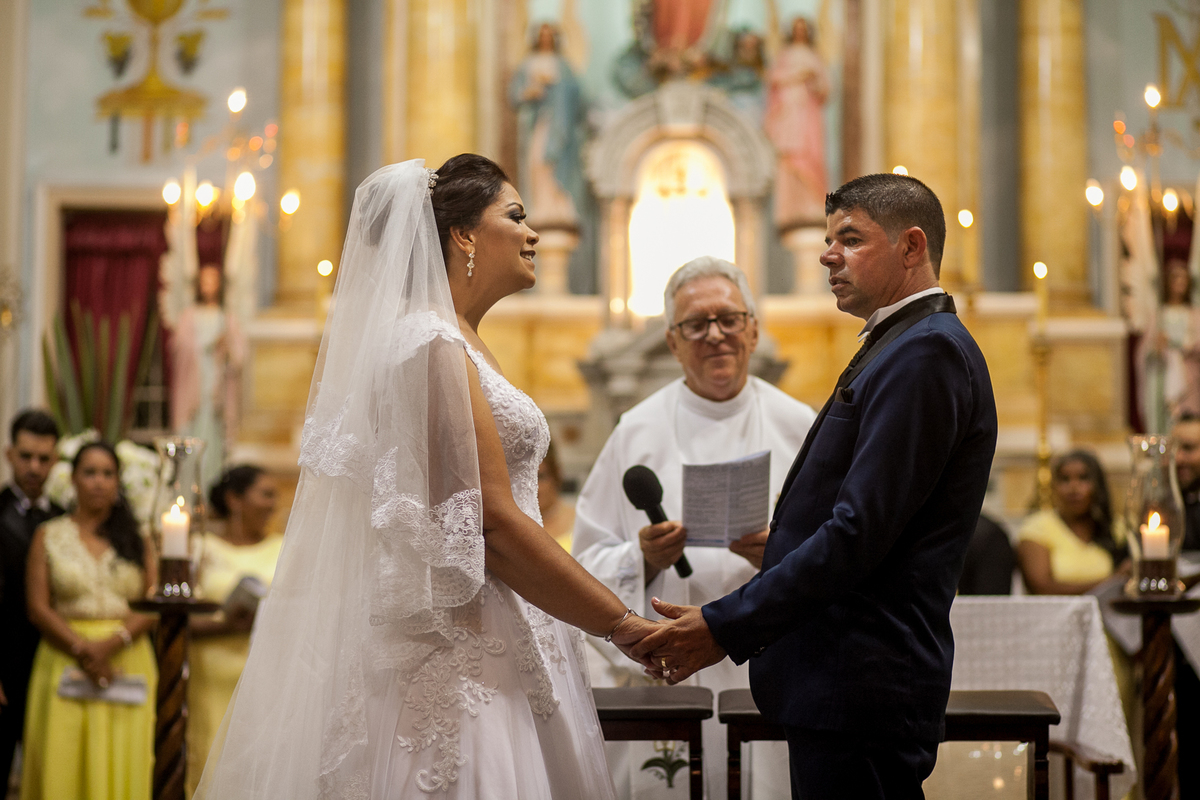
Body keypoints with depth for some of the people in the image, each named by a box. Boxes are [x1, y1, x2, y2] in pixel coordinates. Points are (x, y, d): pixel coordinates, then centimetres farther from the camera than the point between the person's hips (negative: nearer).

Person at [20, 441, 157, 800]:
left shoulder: (136, 540, 11)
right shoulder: (49, 536, 7)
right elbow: (38, 607, 0)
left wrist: (112, 643, -13)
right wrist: (82, 650, -12)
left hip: (127, 661, 1)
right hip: (65, 660, -1)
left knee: (121, 768, -2)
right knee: (61, 765, -3)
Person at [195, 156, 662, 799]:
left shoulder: (458, 343, 17)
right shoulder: (433, 346, -13)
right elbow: (493, 523, -19)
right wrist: (624, 624, -16)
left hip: (491, 645, 10)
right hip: (460, 650, -10)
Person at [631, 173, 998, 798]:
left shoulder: (926, 353, -14)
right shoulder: (899, 346, 19)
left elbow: (859, 534, -21)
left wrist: (724, 628, -20)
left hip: (864, 688, -10)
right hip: (845, 682, 10)